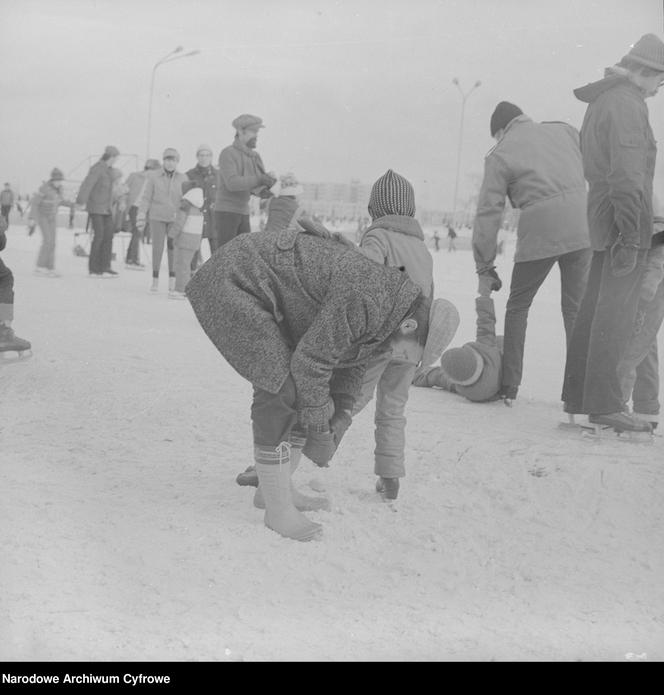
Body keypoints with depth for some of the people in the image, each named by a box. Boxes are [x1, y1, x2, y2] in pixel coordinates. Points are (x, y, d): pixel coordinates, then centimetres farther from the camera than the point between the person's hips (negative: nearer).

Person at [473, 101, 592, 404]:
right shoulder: (563, 131, 16)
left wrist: (485, 265, 9)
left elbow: (488, 213, 4)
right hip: (581, 228, 3)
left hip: (539, 233, -3)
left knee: (517, 306, 14)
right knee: (576, 308, 10)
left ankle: (509, 388, 13)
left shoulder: (500, 155, 6)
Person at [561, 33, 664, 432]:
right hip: (623, 220, -10)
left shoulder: (602, 101, 18)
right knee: (617, 312, -8)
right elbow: (627, 175, -21)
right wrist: (630, 237, -22)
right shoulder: (627, 103, -14)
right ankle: (604, 403, -6)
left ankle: (578, 395, 20)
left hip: (603, 220, 10)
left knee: (596, 308, 13)